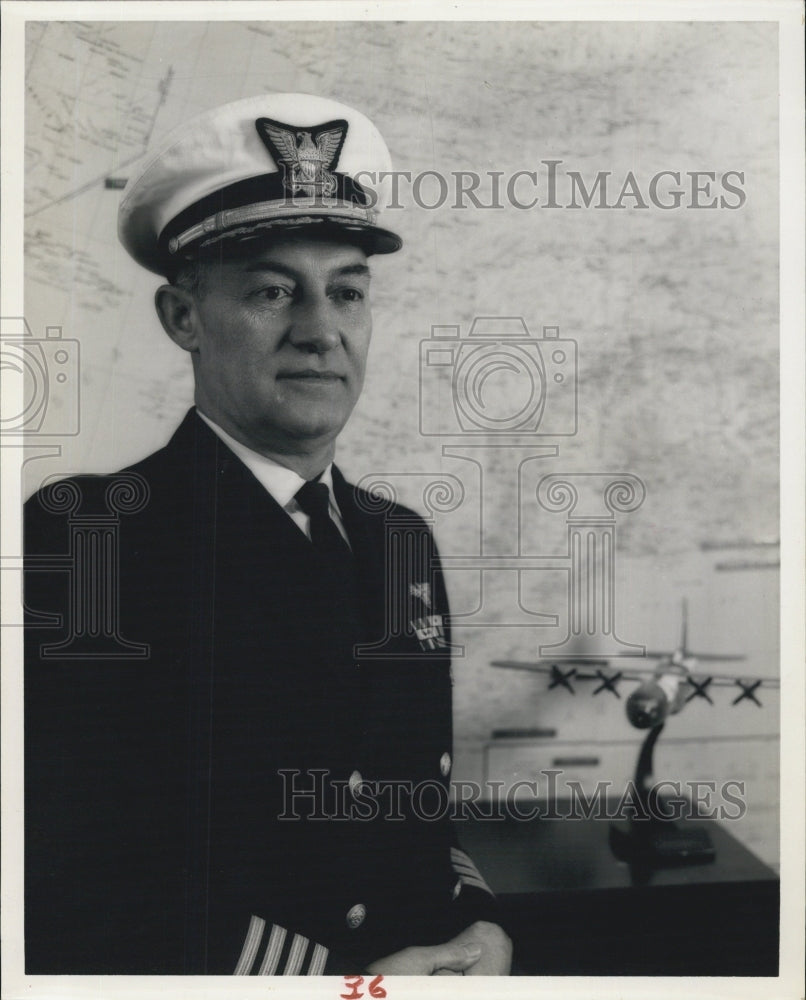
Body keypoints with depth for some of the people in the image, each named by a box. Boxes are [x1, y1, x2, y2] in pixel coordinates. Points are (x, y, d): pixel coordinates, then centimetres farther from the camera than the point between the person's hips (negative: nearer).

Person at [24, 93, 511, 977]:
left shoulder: (404, 540, 1)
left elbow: (423, 795, 8)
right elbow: (67, 887, -22)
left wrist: (476, 925, -9)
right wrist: (338, 975, -22)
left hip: (420, 965, 5)